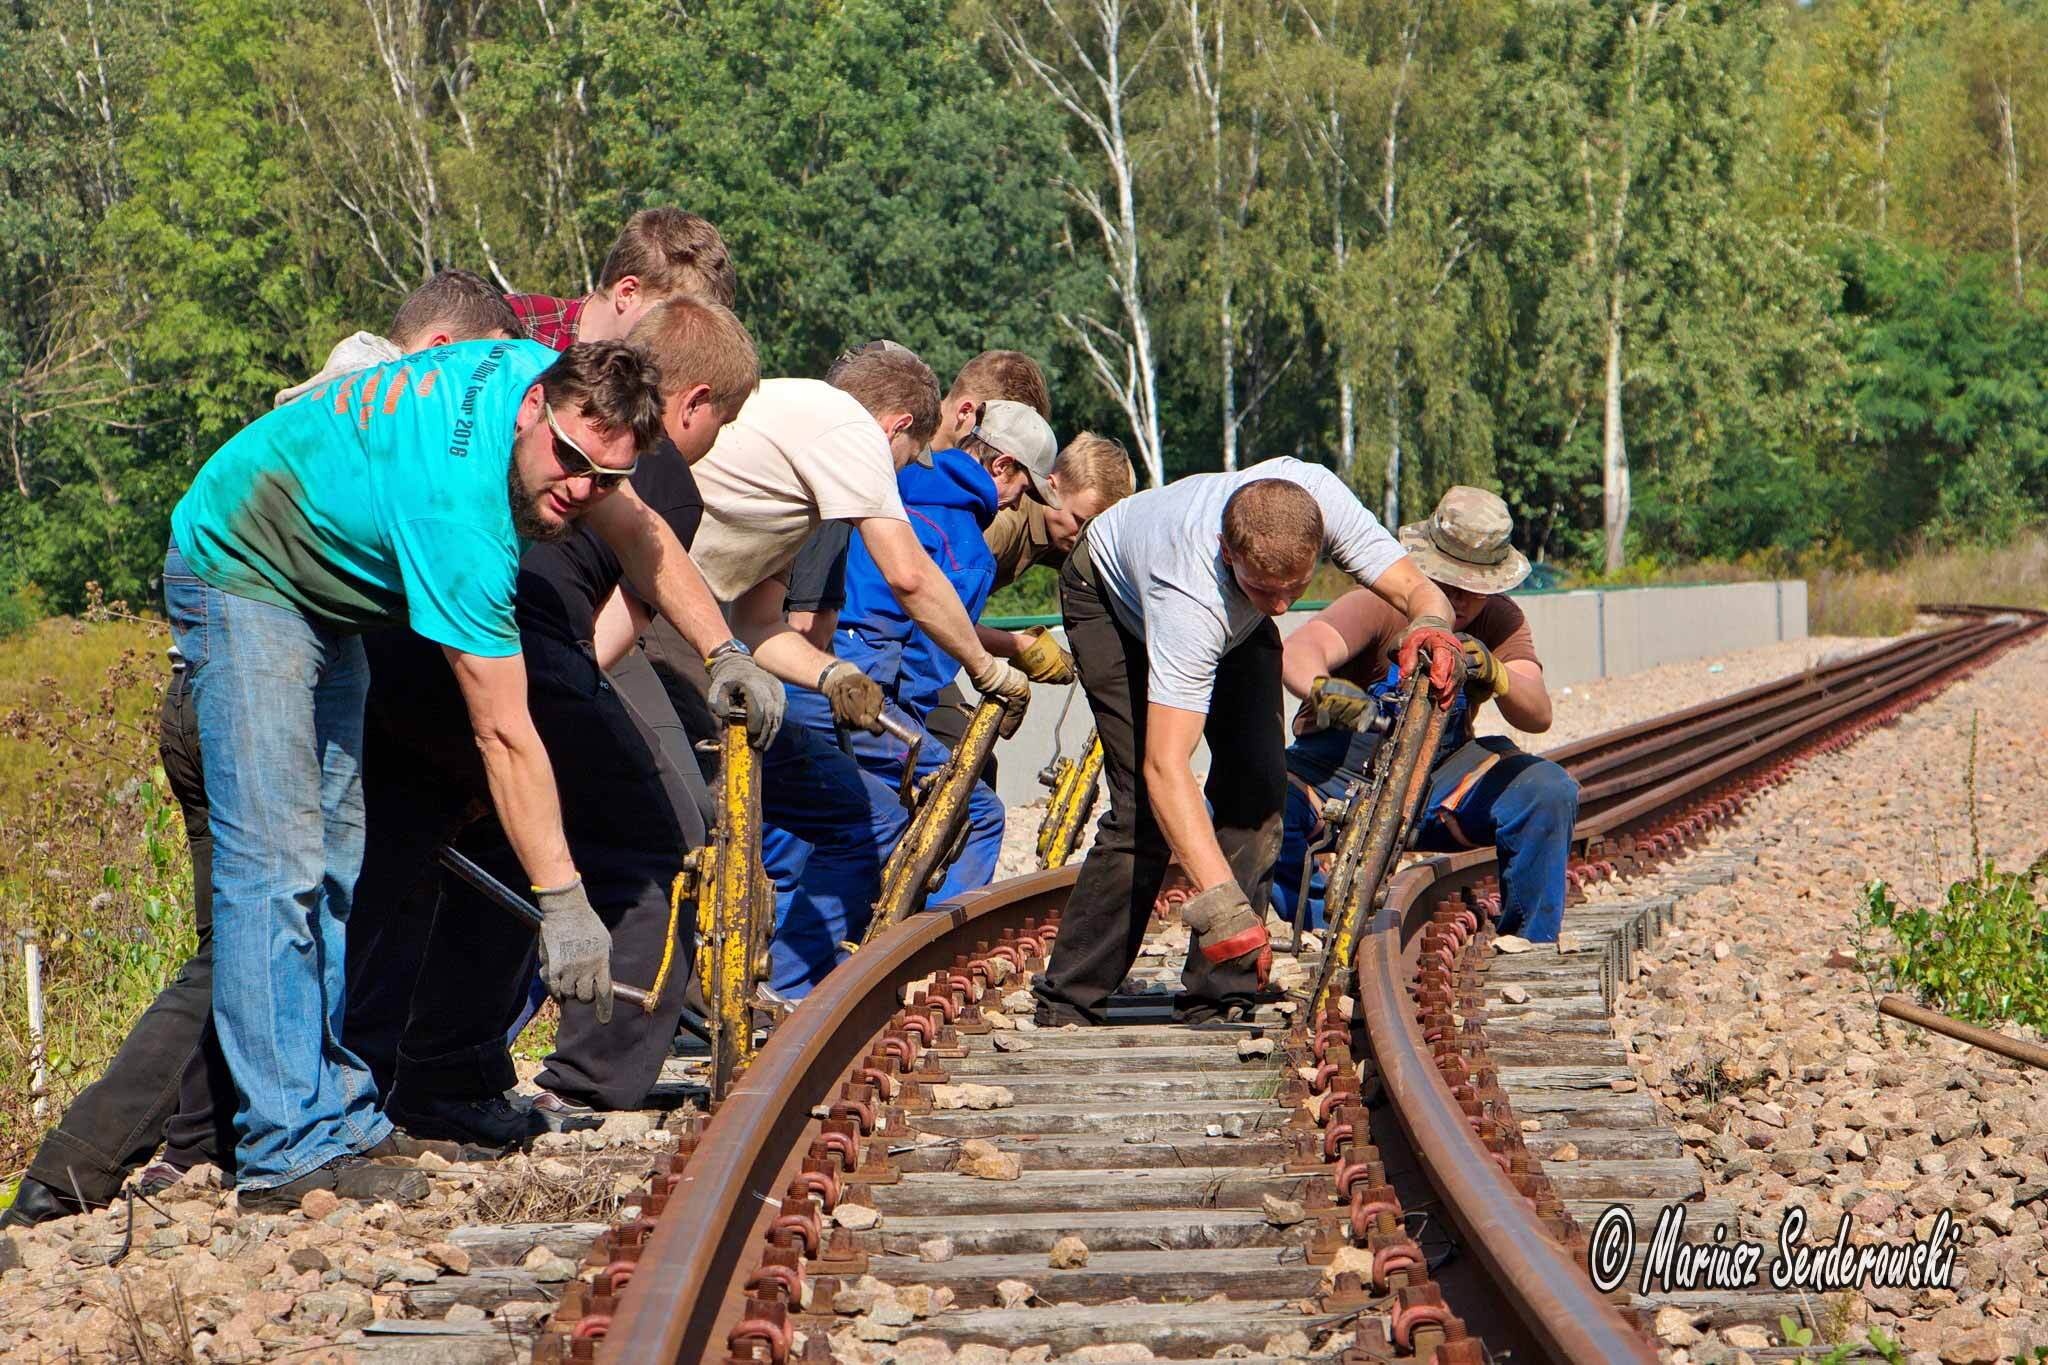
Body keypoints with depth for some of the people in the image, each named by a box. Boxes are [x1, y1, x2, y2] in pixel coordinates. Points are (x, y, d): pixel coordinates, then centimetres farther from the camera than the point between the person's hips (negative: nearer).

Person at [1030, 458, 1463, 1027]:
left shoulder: (1321, 498, -38)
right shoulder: (1191, 600, -48)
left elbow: (1418, 589, -30)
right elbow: (1166, 766, -52)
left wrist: (1428, 626, -56)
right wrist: (1220, 904, -61)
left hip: (1233, 618, 5)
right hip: (1111, 594, -5)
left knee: (1258, 786, -11)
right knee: (1146, 810, -18)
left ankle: (1217, 1001, -5)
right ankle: (1065, 1009, -7)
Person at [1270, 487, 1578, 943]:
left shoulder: (1502, 623, -5)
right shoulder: (1380, 606, -18)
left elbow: (1538, 716, -18)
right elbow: (1299, 652, -35)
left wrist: (1495, 675, -41)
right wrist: (1323, 688, -60)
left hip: (1440, 778, 3)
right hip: (1338, 773, -3)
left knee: (1550, 791, -22)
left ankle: (1532, 941, -3)